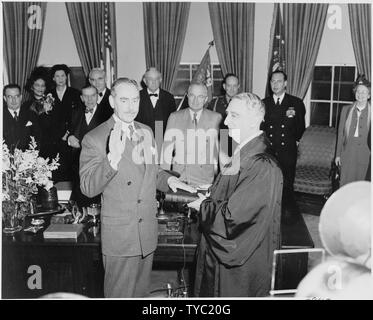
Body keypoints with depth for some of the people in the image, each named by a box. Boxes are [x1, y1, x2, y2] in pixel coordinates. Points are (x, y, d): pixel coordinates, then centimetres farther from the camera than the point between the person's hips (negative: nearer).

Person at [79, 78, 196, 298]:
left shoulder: (146, 132, 8)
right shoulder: (95, 139, -12)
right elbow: (88, 188, -19)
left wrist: (168, 179, -1)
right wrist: (113, 158, -34)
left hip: (148, 233, 6)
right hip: (119, 236, -6)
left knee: (141, 291, 20)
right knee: (120, 294, 7)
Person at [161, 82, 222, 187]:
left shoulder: (215, 118, 3)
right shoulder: (175, 117, 6)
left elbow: (218, 149, 3)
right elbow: (167, 149, 6)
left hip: (204, 177, -1)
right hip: (178, 174, 1)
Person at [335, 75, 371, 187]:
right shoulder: (346, 110, 6)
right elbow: (340, 133, 8)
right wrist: (338, 154, 7)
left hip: (365, 154, -1)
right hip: (347, 153, 1)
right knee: (345, 184, 3)